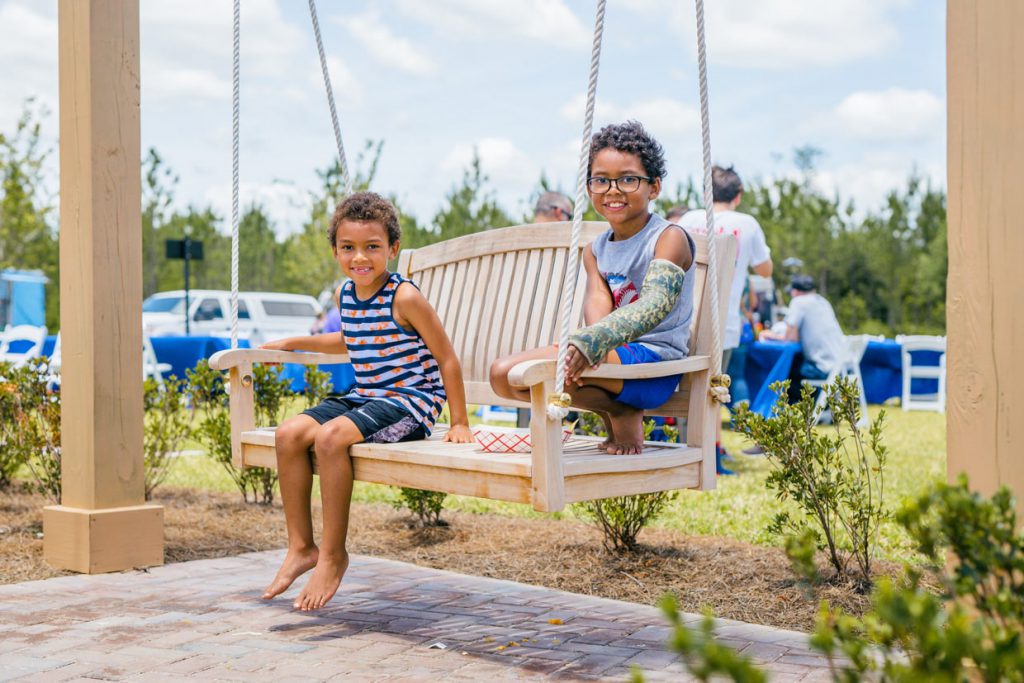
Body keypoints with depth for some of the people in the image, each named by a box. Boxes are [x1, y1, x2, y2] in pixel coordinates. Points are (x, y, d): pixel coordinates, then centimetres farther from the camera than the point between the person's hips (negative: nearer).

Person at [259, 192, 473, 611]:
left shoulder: (404, 298, -13)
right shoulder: (345, 295, 9)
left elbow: (447, 359, -9)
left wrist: (459, 424, -9)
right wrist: (294, 343, 30)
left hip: (410, 401, -8)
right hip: (363, 398, 8)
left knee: (331, 436, -30)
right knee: (289, 433, -12)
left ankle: (333, 554, -17)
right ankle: (300, 547, -4)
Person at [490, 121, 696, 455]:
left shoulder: (670, 238, -9)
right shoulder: (595, 250, 13)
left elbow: (655, 304, -27)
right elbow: (596, 301, -6)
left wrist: (589, 342, -44)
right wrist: (592, 346, -33)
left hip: (655, 364, -8)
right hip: (612, 355, 8)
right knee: (502, 375, -4)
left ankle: (624, 414, -5)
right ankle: (612, 410, 1)